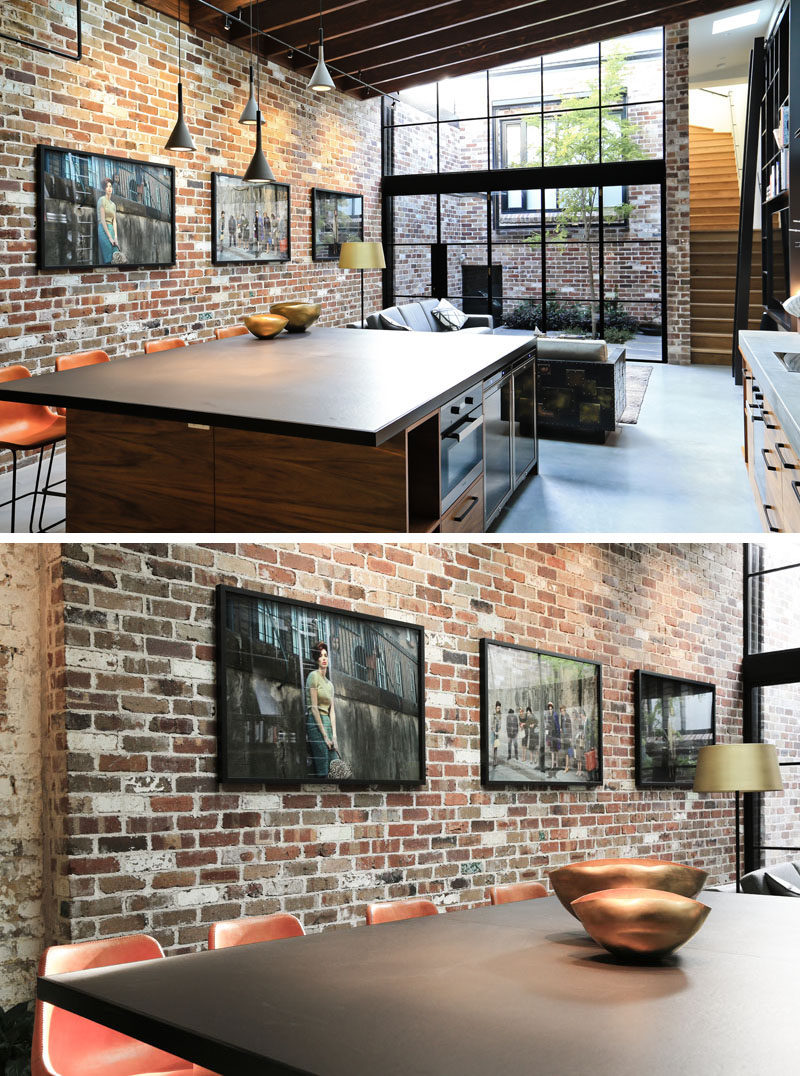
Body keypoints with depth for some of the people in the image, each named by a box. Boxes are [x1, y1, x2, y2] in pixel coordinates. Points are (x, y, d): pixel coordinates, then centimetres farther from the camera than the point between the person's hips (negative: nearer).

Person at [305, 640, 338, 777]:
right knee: (322, 771, -13)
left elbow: (332, 711, 14)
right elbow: (314, 707, -10)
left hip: (326, 723, 8)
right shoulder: (313, 676, -4)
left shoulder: (329, 683, 20)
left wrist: (334, 736, 2)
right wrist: (324, 736, -13)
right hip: (315, 723, -8)